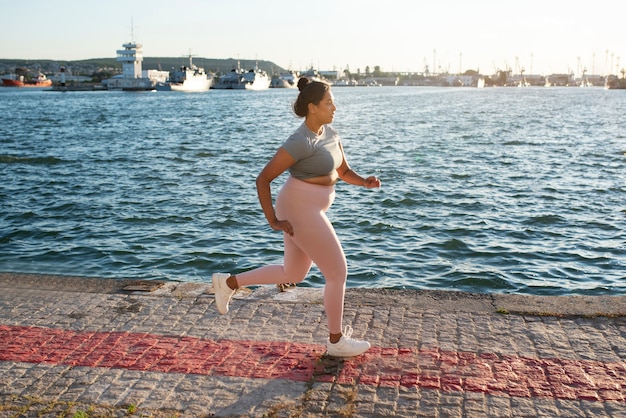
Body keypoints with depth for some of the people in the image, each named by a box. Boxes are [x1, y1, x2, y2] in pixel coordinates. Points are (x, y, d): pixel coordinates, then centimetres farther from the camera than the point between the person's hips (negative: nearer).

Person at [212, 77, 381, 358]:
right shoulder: (300, 142, -22)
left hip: (306, 210, 10)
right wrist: (273, 221, -19)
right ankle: (336, 341, 19)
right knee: (338, 273, 2)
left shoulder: (329, 133, 5)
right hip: (301, 213, -10)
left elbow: (344, 171, 13)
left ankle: (229, 283, 29)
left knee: (293, 275, 22)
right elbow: (263, 179, -20)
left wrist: (365, 182, -8)